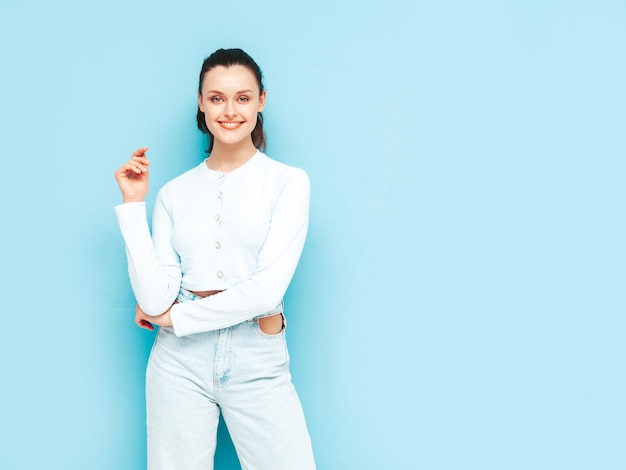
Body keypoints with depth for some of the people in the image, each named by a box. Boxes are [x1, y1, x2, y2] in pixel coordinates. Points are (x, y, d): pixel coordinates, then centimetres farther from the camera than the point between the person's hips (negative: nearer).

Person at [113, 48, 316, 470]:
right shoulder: (175, 193, 6)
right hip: (181, 359, 2)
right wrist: (134, 204, -4)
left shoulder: (288, 181, -2)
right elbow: (155, 300, -3)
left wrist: (174, 316, -4)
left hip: (258, 360, -2)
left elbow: (267, 289, -12)